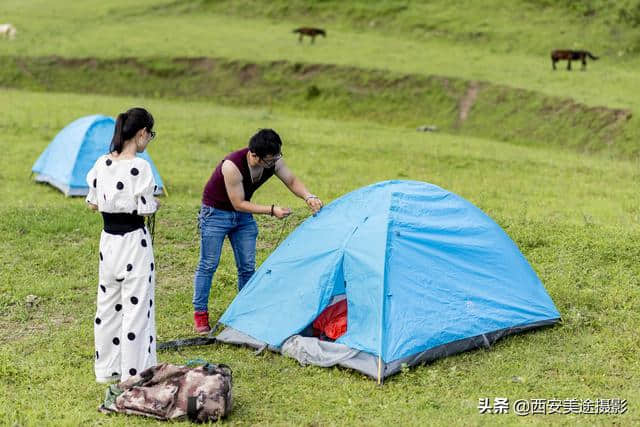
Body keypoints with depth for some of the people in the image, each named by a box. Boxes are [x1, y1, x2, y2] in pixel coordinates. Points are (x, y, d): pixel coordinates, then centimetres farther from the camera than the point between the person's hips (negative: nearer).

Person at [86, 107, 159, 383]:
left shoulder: (101, 164, 2)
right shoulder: (139, 167, -18)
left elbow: (93, 204, 8)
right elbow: (145, 210, -16)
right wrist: (154, 204, 4)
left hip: (108, 241, 7)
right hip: (133, 242, -7)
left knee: (108, 304, 16)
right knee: (136, 307, 2)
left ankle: (106, 369, 28)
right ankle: (132, 374, 9)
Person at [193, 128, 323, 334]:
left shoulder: (274, 161, -17)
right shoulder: (232, 166, -36)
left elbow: (292, 181, -2)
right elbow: (239, 204, -28)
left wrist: (309, 197, -21)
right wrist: (272, 210, -31)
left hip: (243, 216, 6)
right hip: (216, 213, -6)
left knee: (247, 267, 5)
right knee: (208, 265, -2)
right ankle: (200, 314, 9)